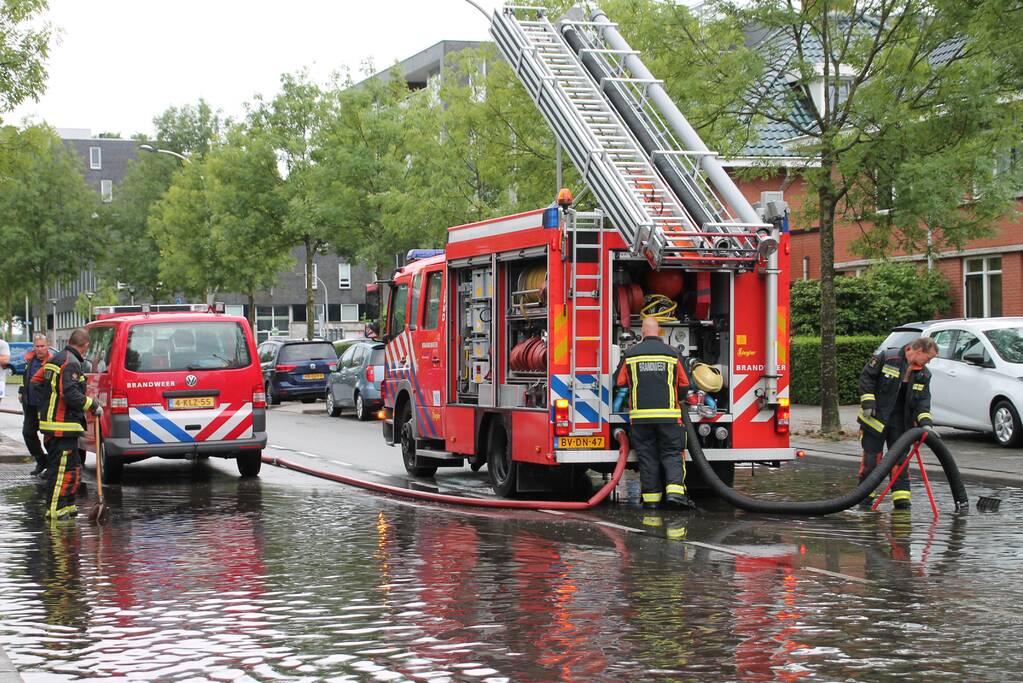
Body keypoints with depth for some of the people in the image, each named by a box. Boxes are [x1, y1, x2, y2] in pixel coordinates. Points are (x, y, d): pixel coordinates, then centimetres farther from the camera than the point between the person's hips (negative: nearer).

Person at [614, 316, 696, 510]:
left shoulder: (630, 355, 3)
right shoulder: (672, 354, 1)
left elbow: (619, 381, 11)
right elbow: (684, 383, 8)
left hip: (640, 416, 1)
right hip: (668, 414, -1)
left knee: (647, 457, 7)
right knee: (671, 453, 4)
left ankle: (651, 498, 6)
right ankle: (675, 490, -14)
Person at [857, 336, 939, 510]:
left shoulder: (923, 374, 6)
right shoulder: (887, 358, -11)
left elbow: (923, 401, 2)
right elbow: (866, 377, -8)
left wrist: (925, 422, -14)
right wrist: (868, 403, -15)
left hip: (901, 420, 5)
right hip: (876, 416, -5)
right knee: (871, 456, -2)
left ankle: (902, 501, 9)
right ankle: (865, 497, 9)